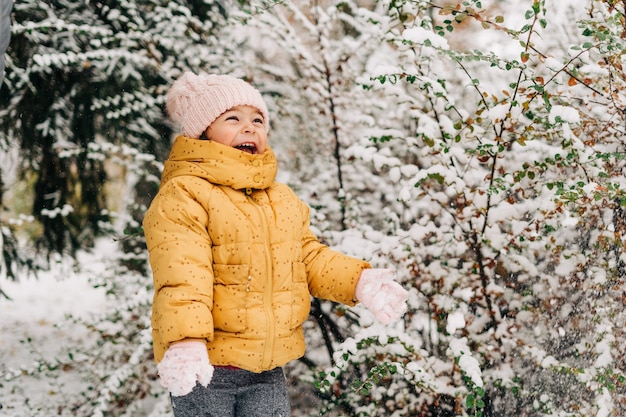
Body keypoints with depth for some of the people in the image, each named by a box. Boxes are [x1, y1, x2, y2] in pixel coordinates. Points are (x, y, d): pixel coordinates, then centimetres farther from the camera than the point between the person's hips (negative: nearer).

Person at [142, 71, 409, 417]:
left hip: (267, 368, 7)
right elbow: (181, 275, -24)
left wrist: (359, 281, -3)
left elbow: (309, 257, 15)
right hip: (204, 368, -7)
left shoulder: (283, 200, 14)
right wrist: (186, 340, -37)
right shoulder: (183, 196, -13)